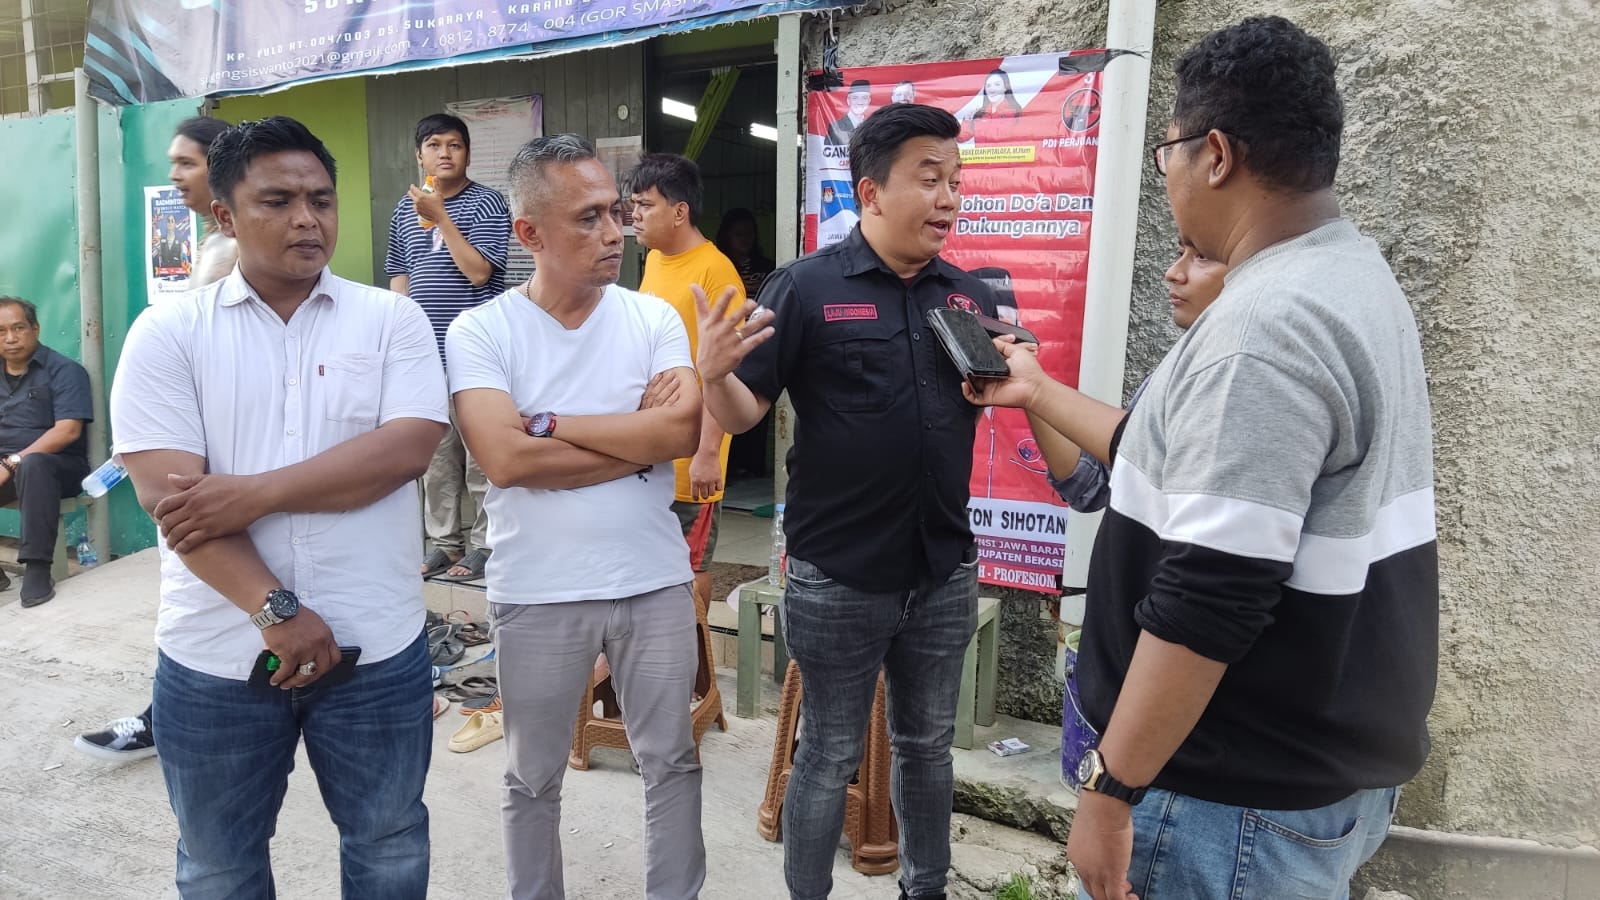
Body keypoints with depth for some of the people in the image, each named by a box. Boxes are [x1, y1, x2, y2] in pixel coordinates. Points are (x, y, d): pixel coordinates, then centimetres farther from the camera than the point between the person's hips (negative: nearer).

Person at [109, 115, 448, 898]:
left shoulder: (391, 319, 0)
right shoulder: (167, 333, -1)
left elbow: (407, 448, -14)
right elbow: (165, 491, -11)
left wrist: (254, 493, -19)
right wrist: (276, 611, -18)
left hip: (376, 648, 0)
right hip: (215, 655, 1)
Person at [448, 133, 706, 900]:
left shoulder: (654, 319, -1)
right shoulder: (479, 332, -8)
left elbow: (684, 433, -15)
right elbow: (506, 459, -21)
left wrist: (552, 422, -16)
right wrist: (640, 437, -14)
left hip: (656, 582, 2)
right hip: (537, 593, -1)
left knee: (672, 762, 17)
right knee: (534, 780, 17)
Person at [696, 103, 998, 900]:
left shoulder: (970, 296, 4)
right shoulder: (807, 287, -10)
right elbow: (742, 413, -11)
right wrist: (713, 371, -31)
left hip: (945, 570, 5)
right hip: (837, 577, -4)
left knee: (927, 744, 21)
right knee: (830, 756, 11)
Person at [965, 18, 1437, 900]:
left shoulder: (1266, 323, -26)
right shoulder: (1351, 280, 7)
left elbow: (1208, 600, -29)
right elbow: (1195, 465, 14)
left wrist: (1109, 787, -19)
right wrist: (1040, 392, 19)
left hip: (1246, 800, -9)